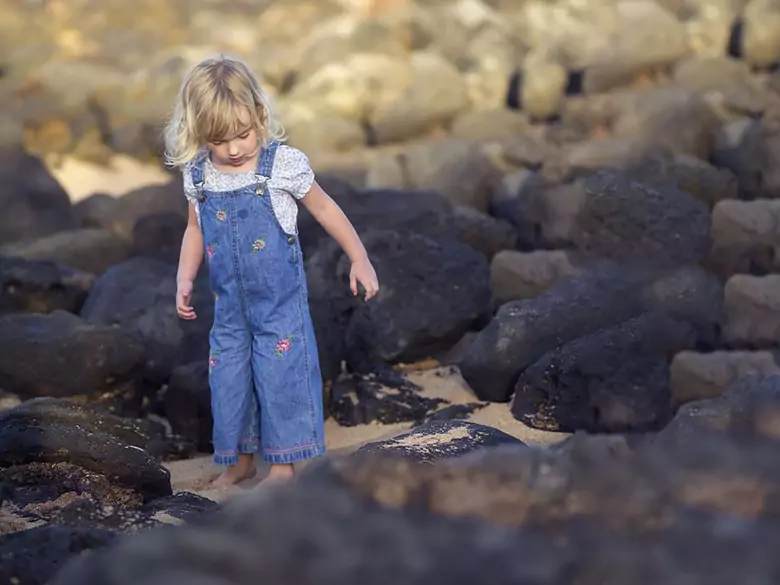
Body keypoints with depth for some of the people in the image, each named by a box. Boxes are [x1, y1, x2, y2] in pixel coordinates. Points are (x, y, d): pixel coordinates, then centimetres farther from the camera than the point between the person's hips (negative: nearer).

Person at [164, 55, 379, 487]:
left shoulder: (284, 164, -13)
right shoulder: (197, 176, -3)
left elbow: (324, 209, -1)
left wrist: (359, 259, 2)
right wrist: (184, 279, 2)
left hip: (280, 302, -4)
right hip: (229, 305, 4)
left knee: (282, 375, -2)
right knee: (227, 380, 10)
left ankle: (284, 464, 12)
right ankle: (240, 459, 28)